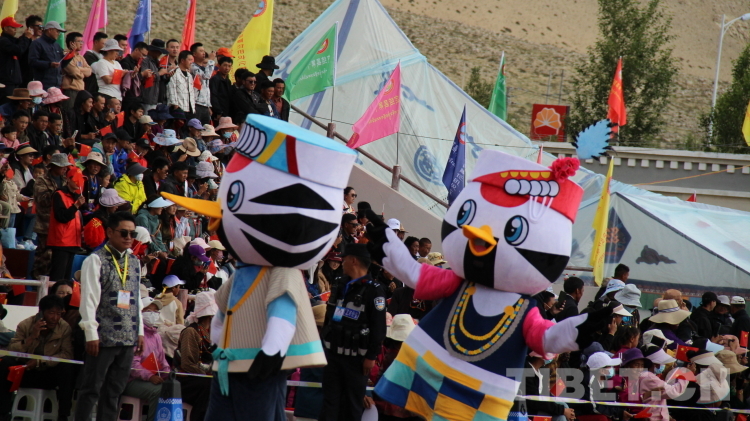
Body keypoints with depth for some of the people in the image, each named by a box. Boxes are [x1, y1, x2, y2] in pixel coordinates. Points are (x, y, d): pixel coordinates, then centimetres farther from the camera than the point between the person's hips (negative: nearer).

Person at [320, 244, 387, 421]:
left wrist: (371, 356, -14)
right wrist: (324, 346, 16)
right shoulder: (340, 286, 16)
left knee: (353, 404, 2)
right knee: (330, 402, 3)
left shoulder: (373, 290, -8)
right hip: (333, 353, 6)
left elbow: (379, 328, -11)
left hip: (355, 358, -6)